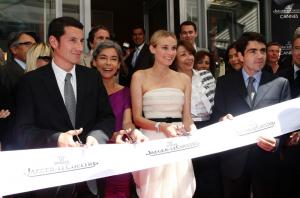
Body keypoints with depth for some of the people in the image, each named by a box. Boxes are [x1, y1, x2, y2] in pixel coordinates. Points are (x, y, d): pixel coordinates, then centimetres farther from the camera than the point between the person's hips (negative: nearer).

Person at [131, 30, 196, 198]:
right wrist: (161, 126, -19)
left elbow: (187, 116, 11)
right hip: (152, 142, -3)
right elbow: (137, 118, -2)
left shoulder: (184, 79, 11)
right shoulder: (140, 76, 2)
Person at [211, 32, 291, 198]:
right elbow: (215, 115, 4)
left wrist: (276, 142, -18)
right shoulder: (224, 82, 5)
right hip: (234, 159, 1)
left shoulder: (280, 83, 3)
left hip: (267, 159, 0)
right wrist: (222, 119, -19)